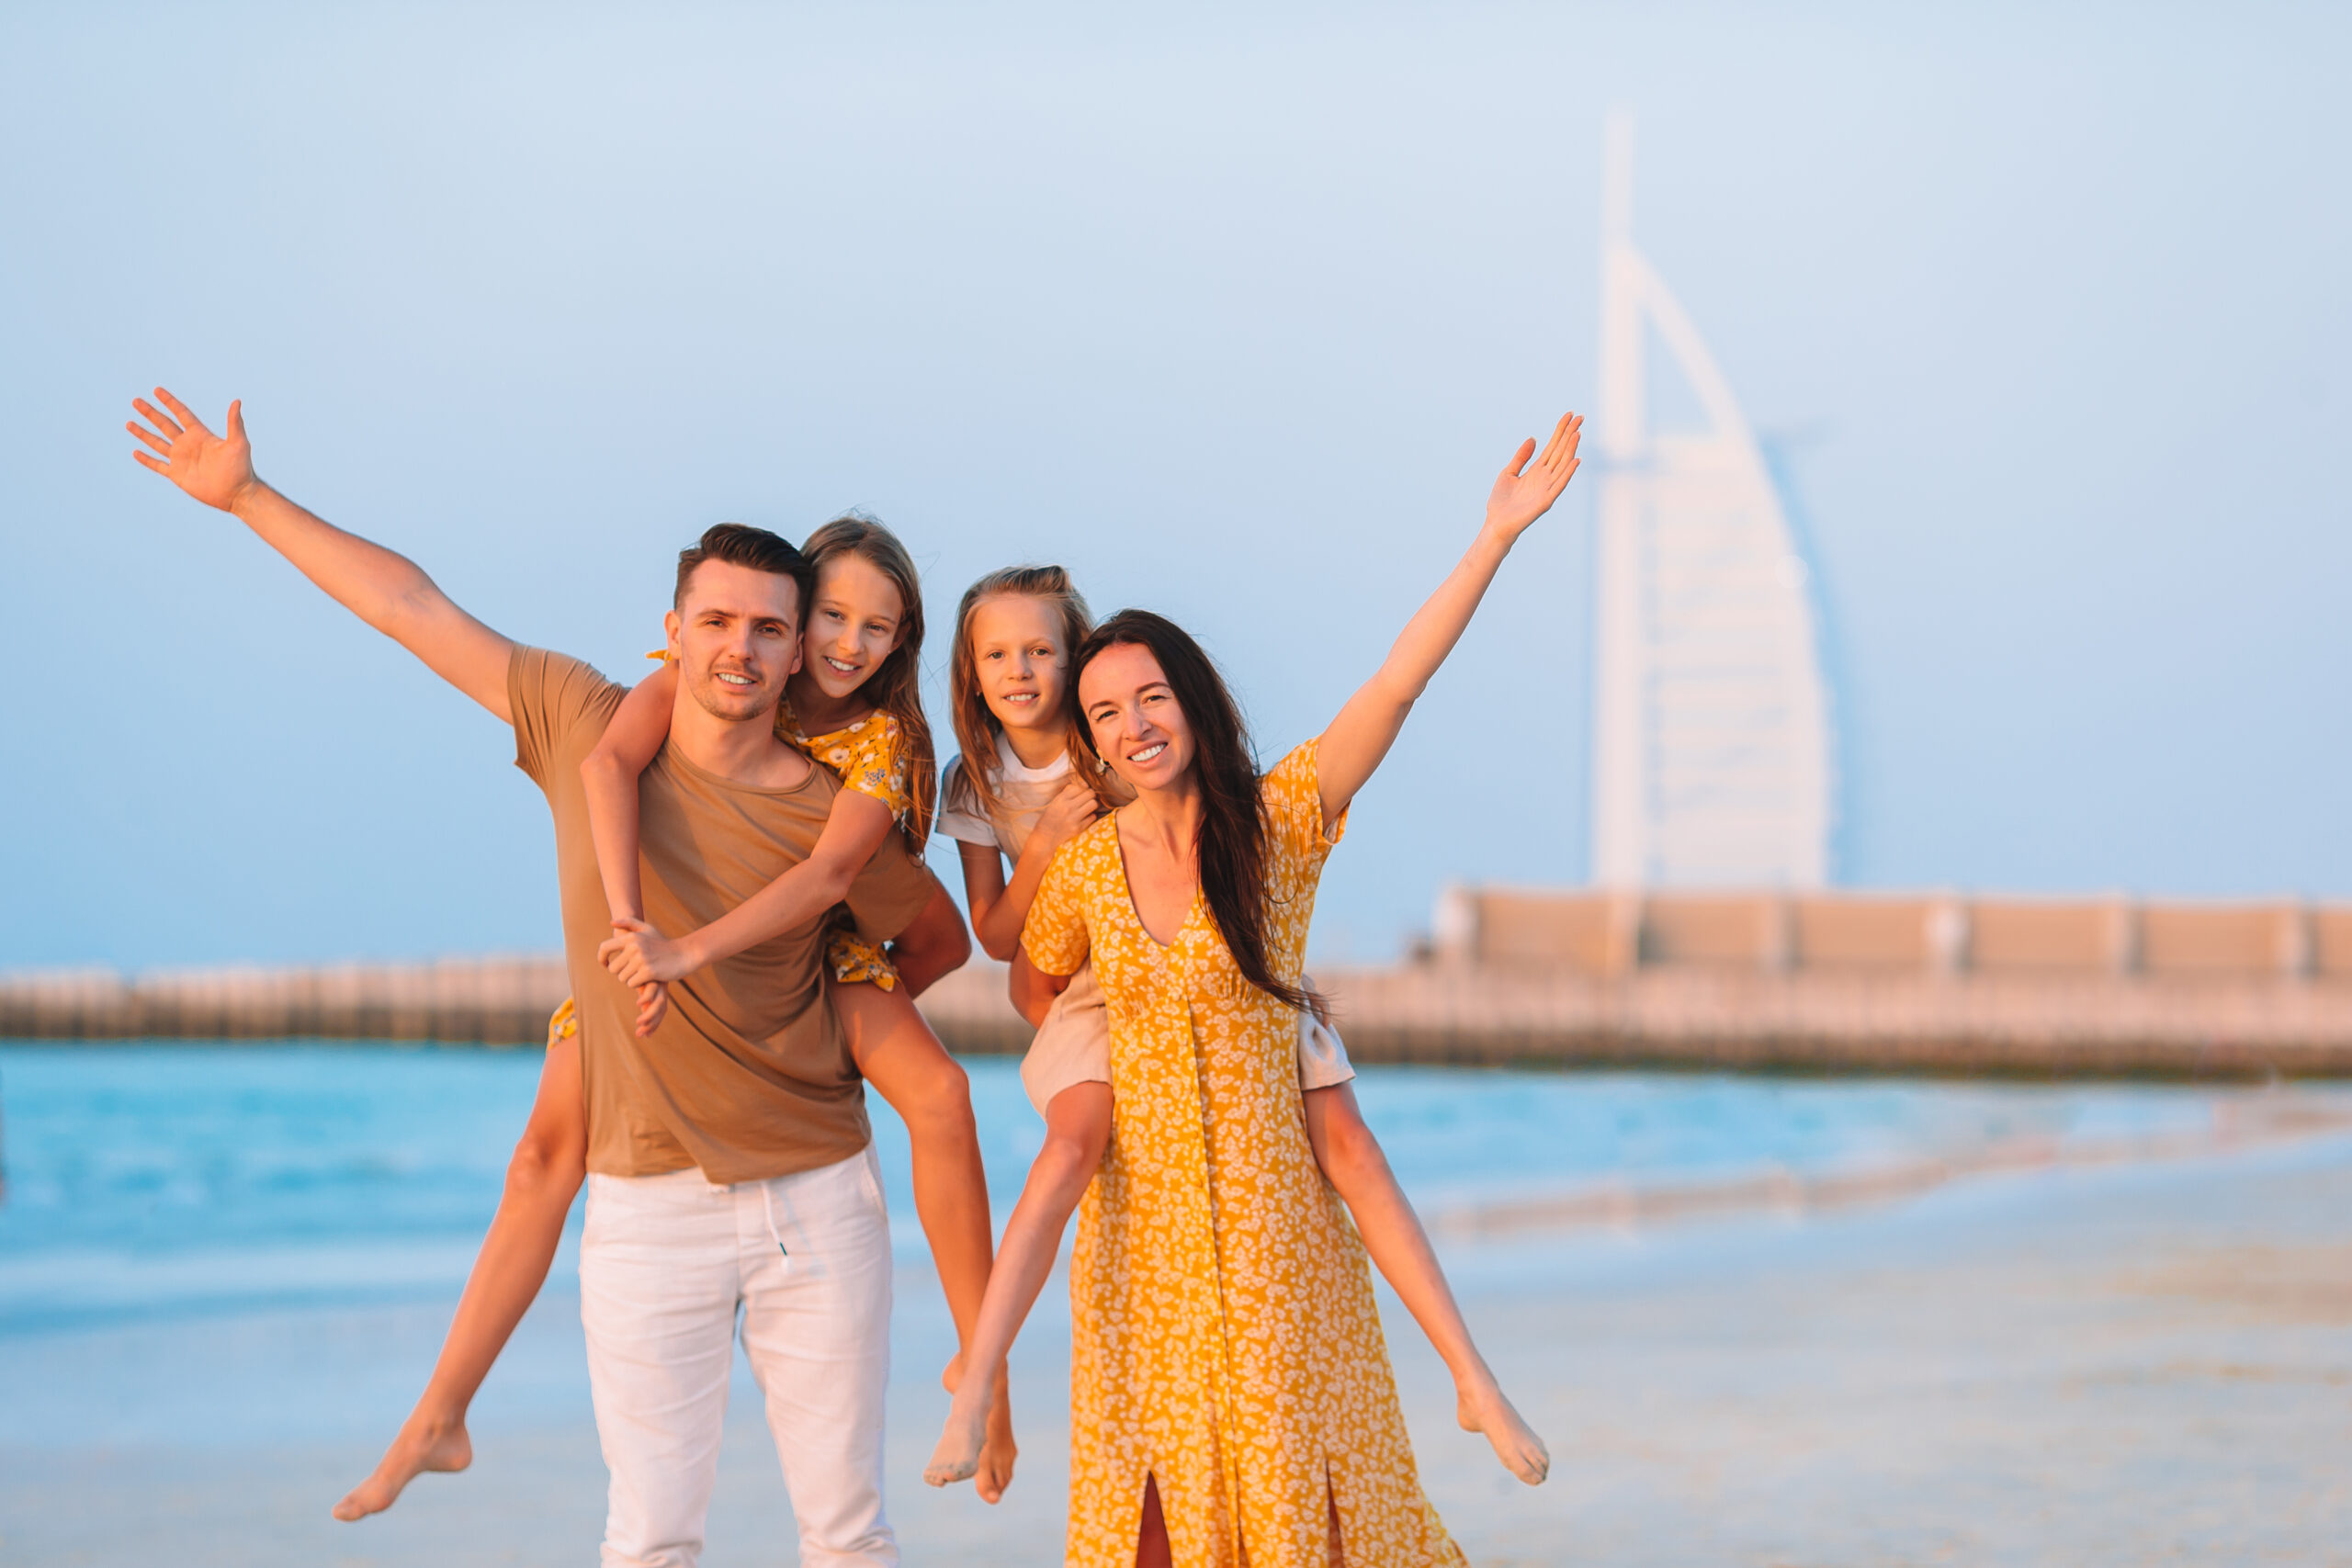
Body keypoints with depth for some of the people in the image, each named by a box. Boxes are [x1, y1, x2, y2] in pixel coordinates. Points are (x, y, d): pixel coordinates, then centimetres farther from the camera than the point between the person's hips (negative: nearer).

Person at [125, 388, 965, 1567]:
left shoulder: (830, 818, -3)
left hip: (815, 1202, 0)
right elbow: (411, 607, 7)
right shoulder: (585, 728, 1)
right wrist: (247, 496, 11)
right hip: (649, 1208, 0)